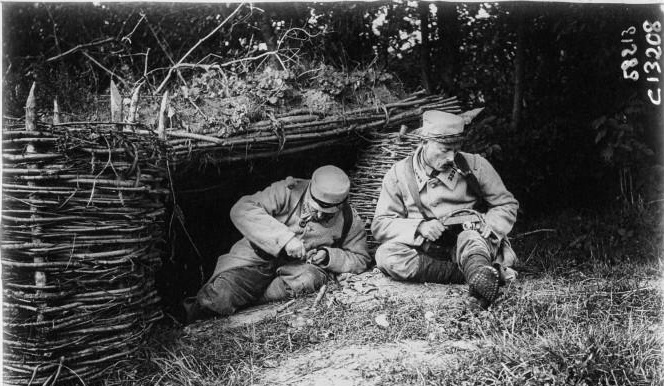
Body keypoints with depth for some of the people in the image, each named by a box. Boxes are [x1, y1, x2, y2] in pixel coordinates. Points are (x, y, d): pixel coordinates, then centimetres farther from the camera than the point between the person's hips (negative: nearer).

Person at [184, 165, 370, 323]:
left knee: (308, 279, -36)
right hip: (260, 254, -2)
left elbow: (360, 260, 6)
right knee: (220, 296, -26)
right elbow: (241, 210, -26)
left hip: (303, 264, 3)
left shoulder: (349, 221, -7)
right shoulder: (288, 191, -17)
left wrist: (328, 256, -15)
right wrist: (284, 237, -34)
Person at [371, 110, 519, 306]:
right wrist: (419, 227, -19)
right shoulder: (399, 174, 2)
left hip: (474, 245, -1)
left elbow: (508, 205, 10)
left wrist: (485, 226, -12)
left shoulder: (475, 166, 2)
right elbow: (380, 226, -1)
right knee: (386, 255, -29)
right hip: (426, 251, 1)